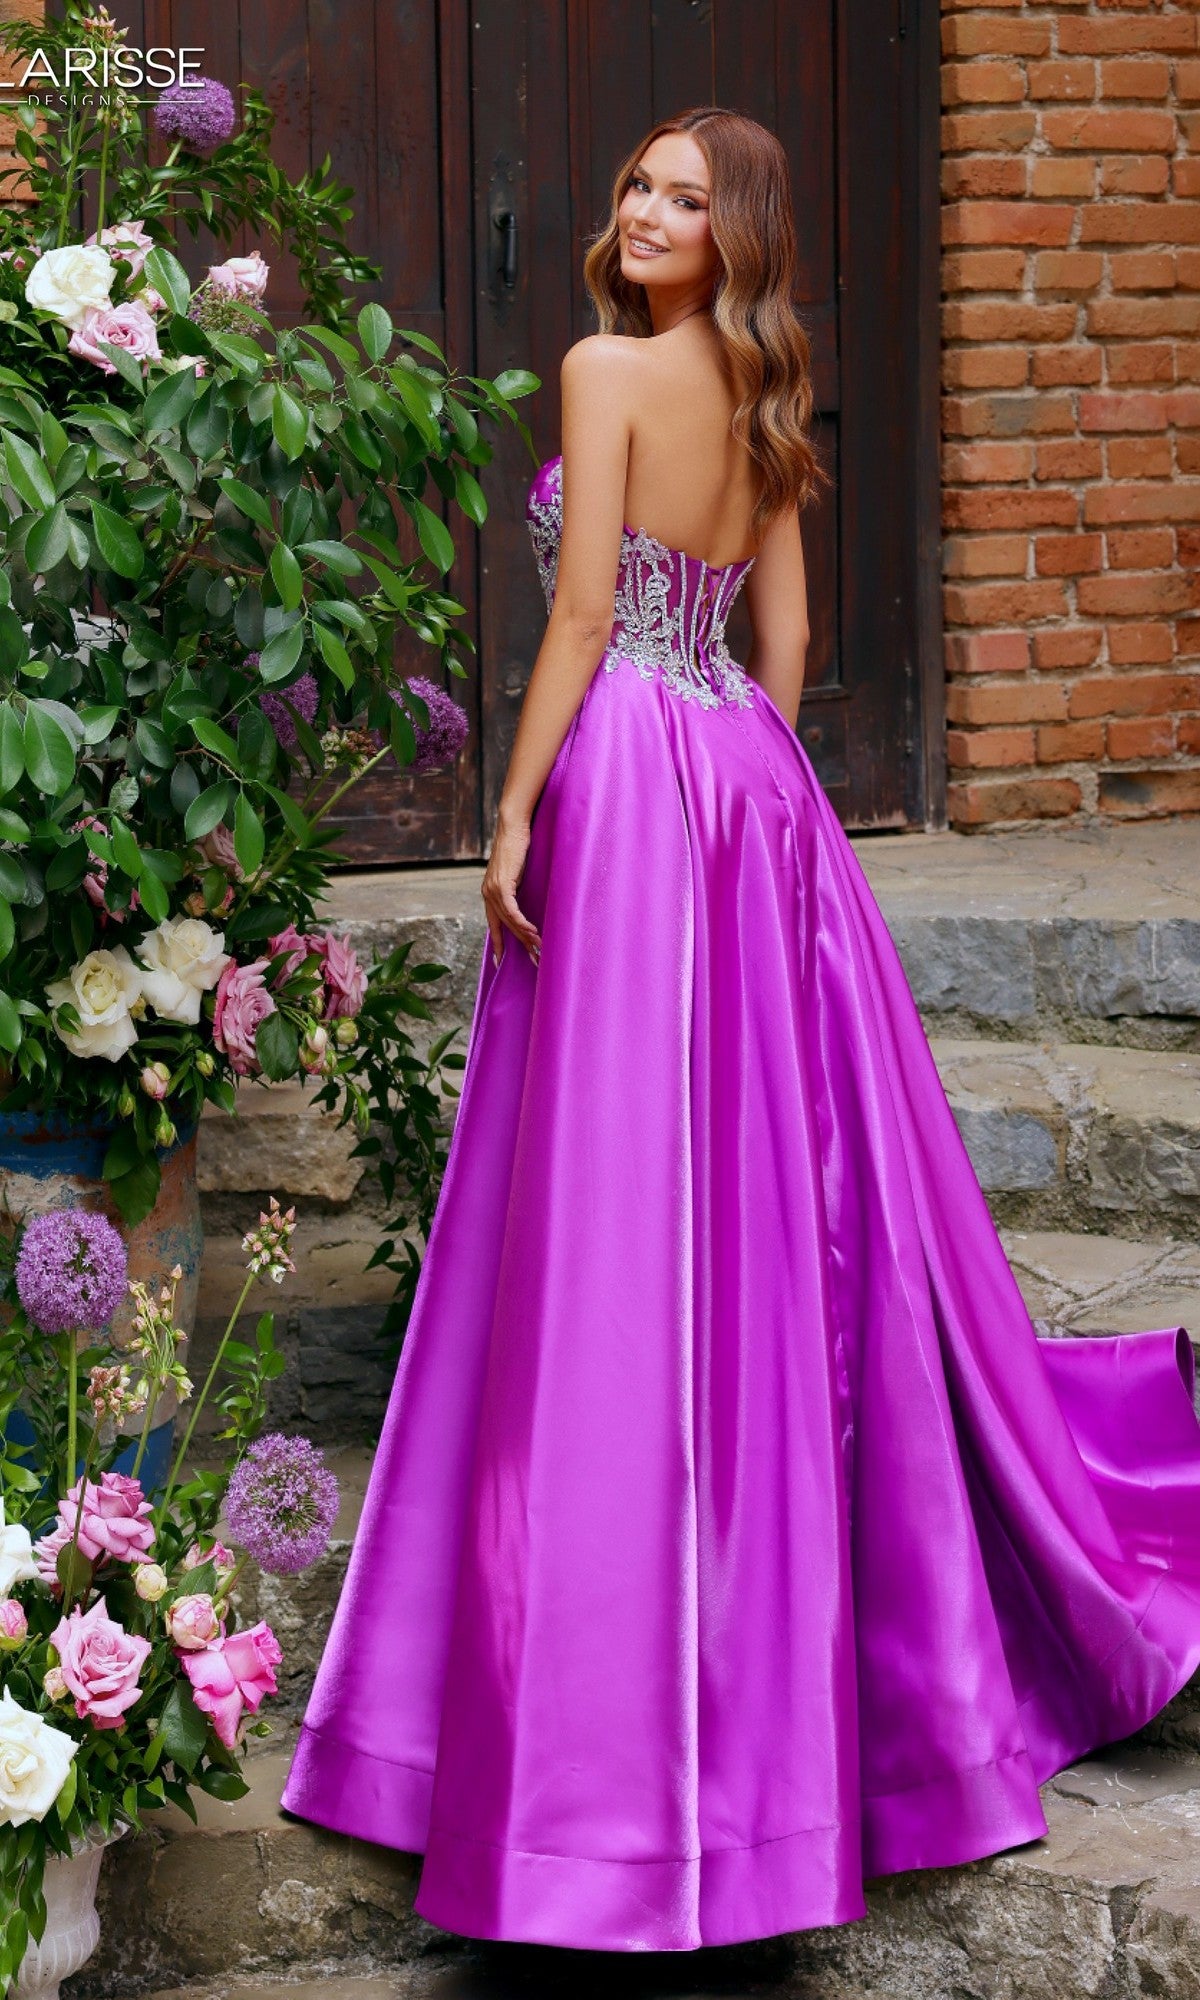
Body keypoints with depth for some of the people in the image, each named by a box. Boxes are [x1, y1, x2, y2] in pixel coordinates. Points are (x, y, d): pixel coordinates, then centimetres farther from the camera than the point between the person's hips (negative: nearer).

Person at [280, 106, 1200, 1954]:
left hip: (626, 779, -8)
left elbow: (583, 611, -13)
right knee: (782, 1195, 13)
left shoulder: (608, 369, -9)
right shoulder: (766, 406, 13)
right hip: (752, 788, 8)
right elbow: (782, 643, 14)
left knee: (620, 1205, -5)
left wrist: (516, 814, -10)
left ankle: (619, 1697, -2)